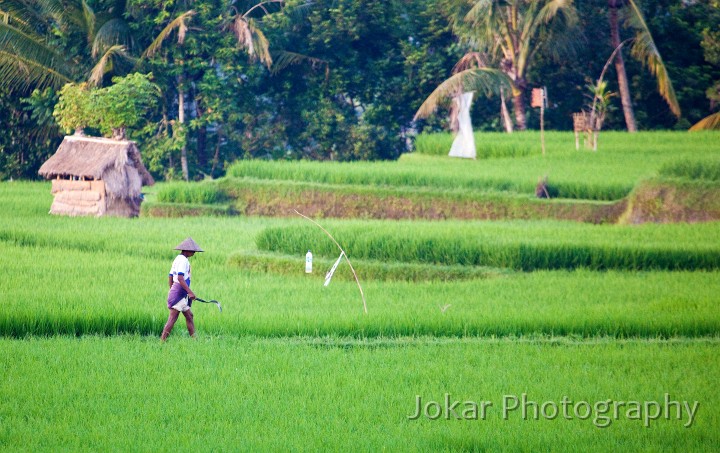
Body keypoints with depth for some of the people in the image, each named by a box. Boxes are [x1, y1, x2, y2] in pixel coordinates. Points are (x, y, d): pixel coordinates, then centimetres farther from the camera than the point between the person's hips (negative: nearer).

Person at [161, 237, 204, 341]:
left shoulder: (177, 259, 15)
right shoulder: (183, 260, -14)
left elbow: (170, 278, 19)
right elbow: (180, 278, -24)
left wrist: (172, 291, 25)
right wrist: (190, 292, -27)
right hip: (179, 294, -10)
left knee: (189, 316, 14)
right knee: (172, 319, -10)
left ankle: (194, 338, 16)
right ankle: (162, 340, -11)